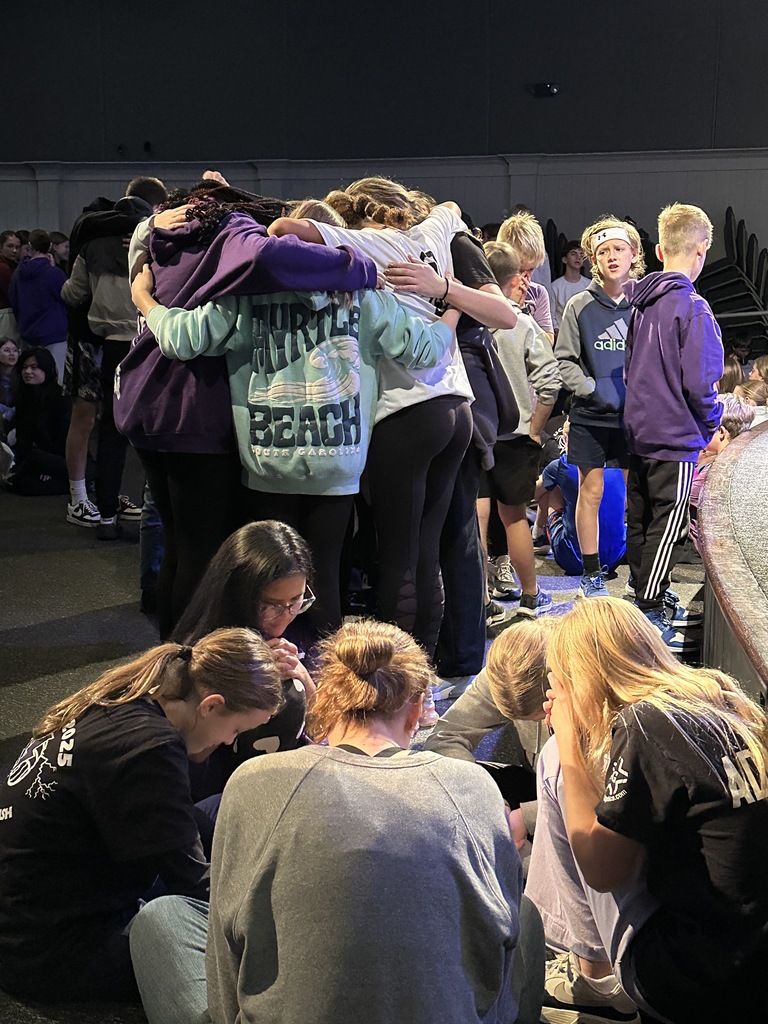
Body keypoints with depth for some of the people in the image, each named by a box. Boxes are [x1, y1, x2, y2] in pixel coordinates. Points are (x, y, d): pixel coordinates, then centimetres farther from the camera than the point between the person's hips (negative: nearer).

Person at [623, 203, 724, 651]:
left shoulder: (641, 303, 6)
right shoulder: (692, 307, -17)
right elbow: (699, 382, -20)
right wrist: (713, 421, -3)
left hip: (639, 432, 8)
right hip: (676, 438, -8)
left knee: (642, 523, 15)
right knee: (668, 529, -1)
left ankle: (652, 602, 28)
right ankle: (649, 616, 2)